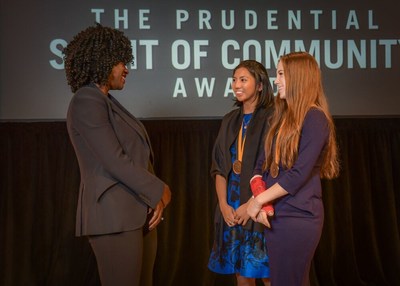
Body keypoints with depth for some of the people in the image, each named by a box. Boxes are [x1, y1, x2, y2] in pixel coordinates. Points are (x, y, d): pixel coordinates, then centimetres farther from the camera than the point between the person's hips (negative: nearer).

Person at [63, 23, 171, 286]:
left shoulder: (107, 102, 18)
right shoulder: (87, 101, -11)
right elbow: (115, 161, -18)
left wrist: (155, 197, 0)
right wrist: (160, 191, -9)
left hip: (138, 212, 9)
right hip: (115, 215, -9)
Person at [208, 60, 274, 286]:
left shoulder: (272, 118, -6)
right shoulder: (230, 121, 11)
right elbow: (219, 167, 9)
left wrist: (252, 204, -15)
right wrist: (224, 204, -4)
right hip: (231, 210, 5)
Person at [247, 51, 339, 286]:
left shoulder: (314, 118, -13)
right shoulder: (282, 116, 13)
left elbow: (299, 173, -19)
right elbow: (263, 164, 8)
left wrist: (259, 200, -12)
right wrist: (259, 199, -9)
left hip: (298, 216, -8)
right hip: (276, 214, 8)